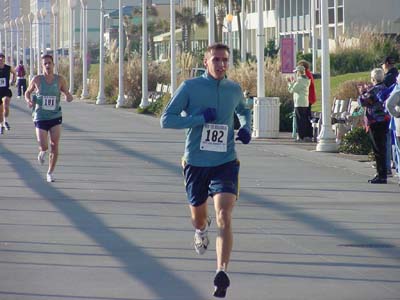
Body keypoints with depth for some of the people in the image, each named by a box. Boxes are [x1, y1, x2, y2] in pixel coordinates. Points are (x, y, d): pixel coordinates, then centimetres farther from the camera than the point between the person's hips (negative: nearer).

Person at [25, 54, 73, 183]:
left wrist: (69, 97, -19)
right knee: (43, 146, -11)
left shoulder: (60, 80, -3)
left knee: (54, 147, -2)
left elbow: (67, 94, 6)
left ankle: (50, 172, 15)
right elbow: (27, 92, 10)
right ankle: (42, 152, 29)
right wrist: (29, 101, -12)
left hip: (55, 117, 1)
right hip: (40, 118, -1)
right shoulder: (37, 80, -5)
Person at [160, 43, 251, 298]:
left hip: (225, 163, 0)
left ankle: (222, 273, -23)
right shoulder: (190, 87, -7)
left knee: (224, 217, -19)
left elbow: (244, 110, 27)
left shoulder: (234, 89, 4)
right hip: (196, 162, 0)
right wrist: (200, 118, -19)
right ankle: (202, 229, 57)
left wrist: (246, 128, 5)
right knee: (198, 217, 18)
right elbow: (166, 119, -9)